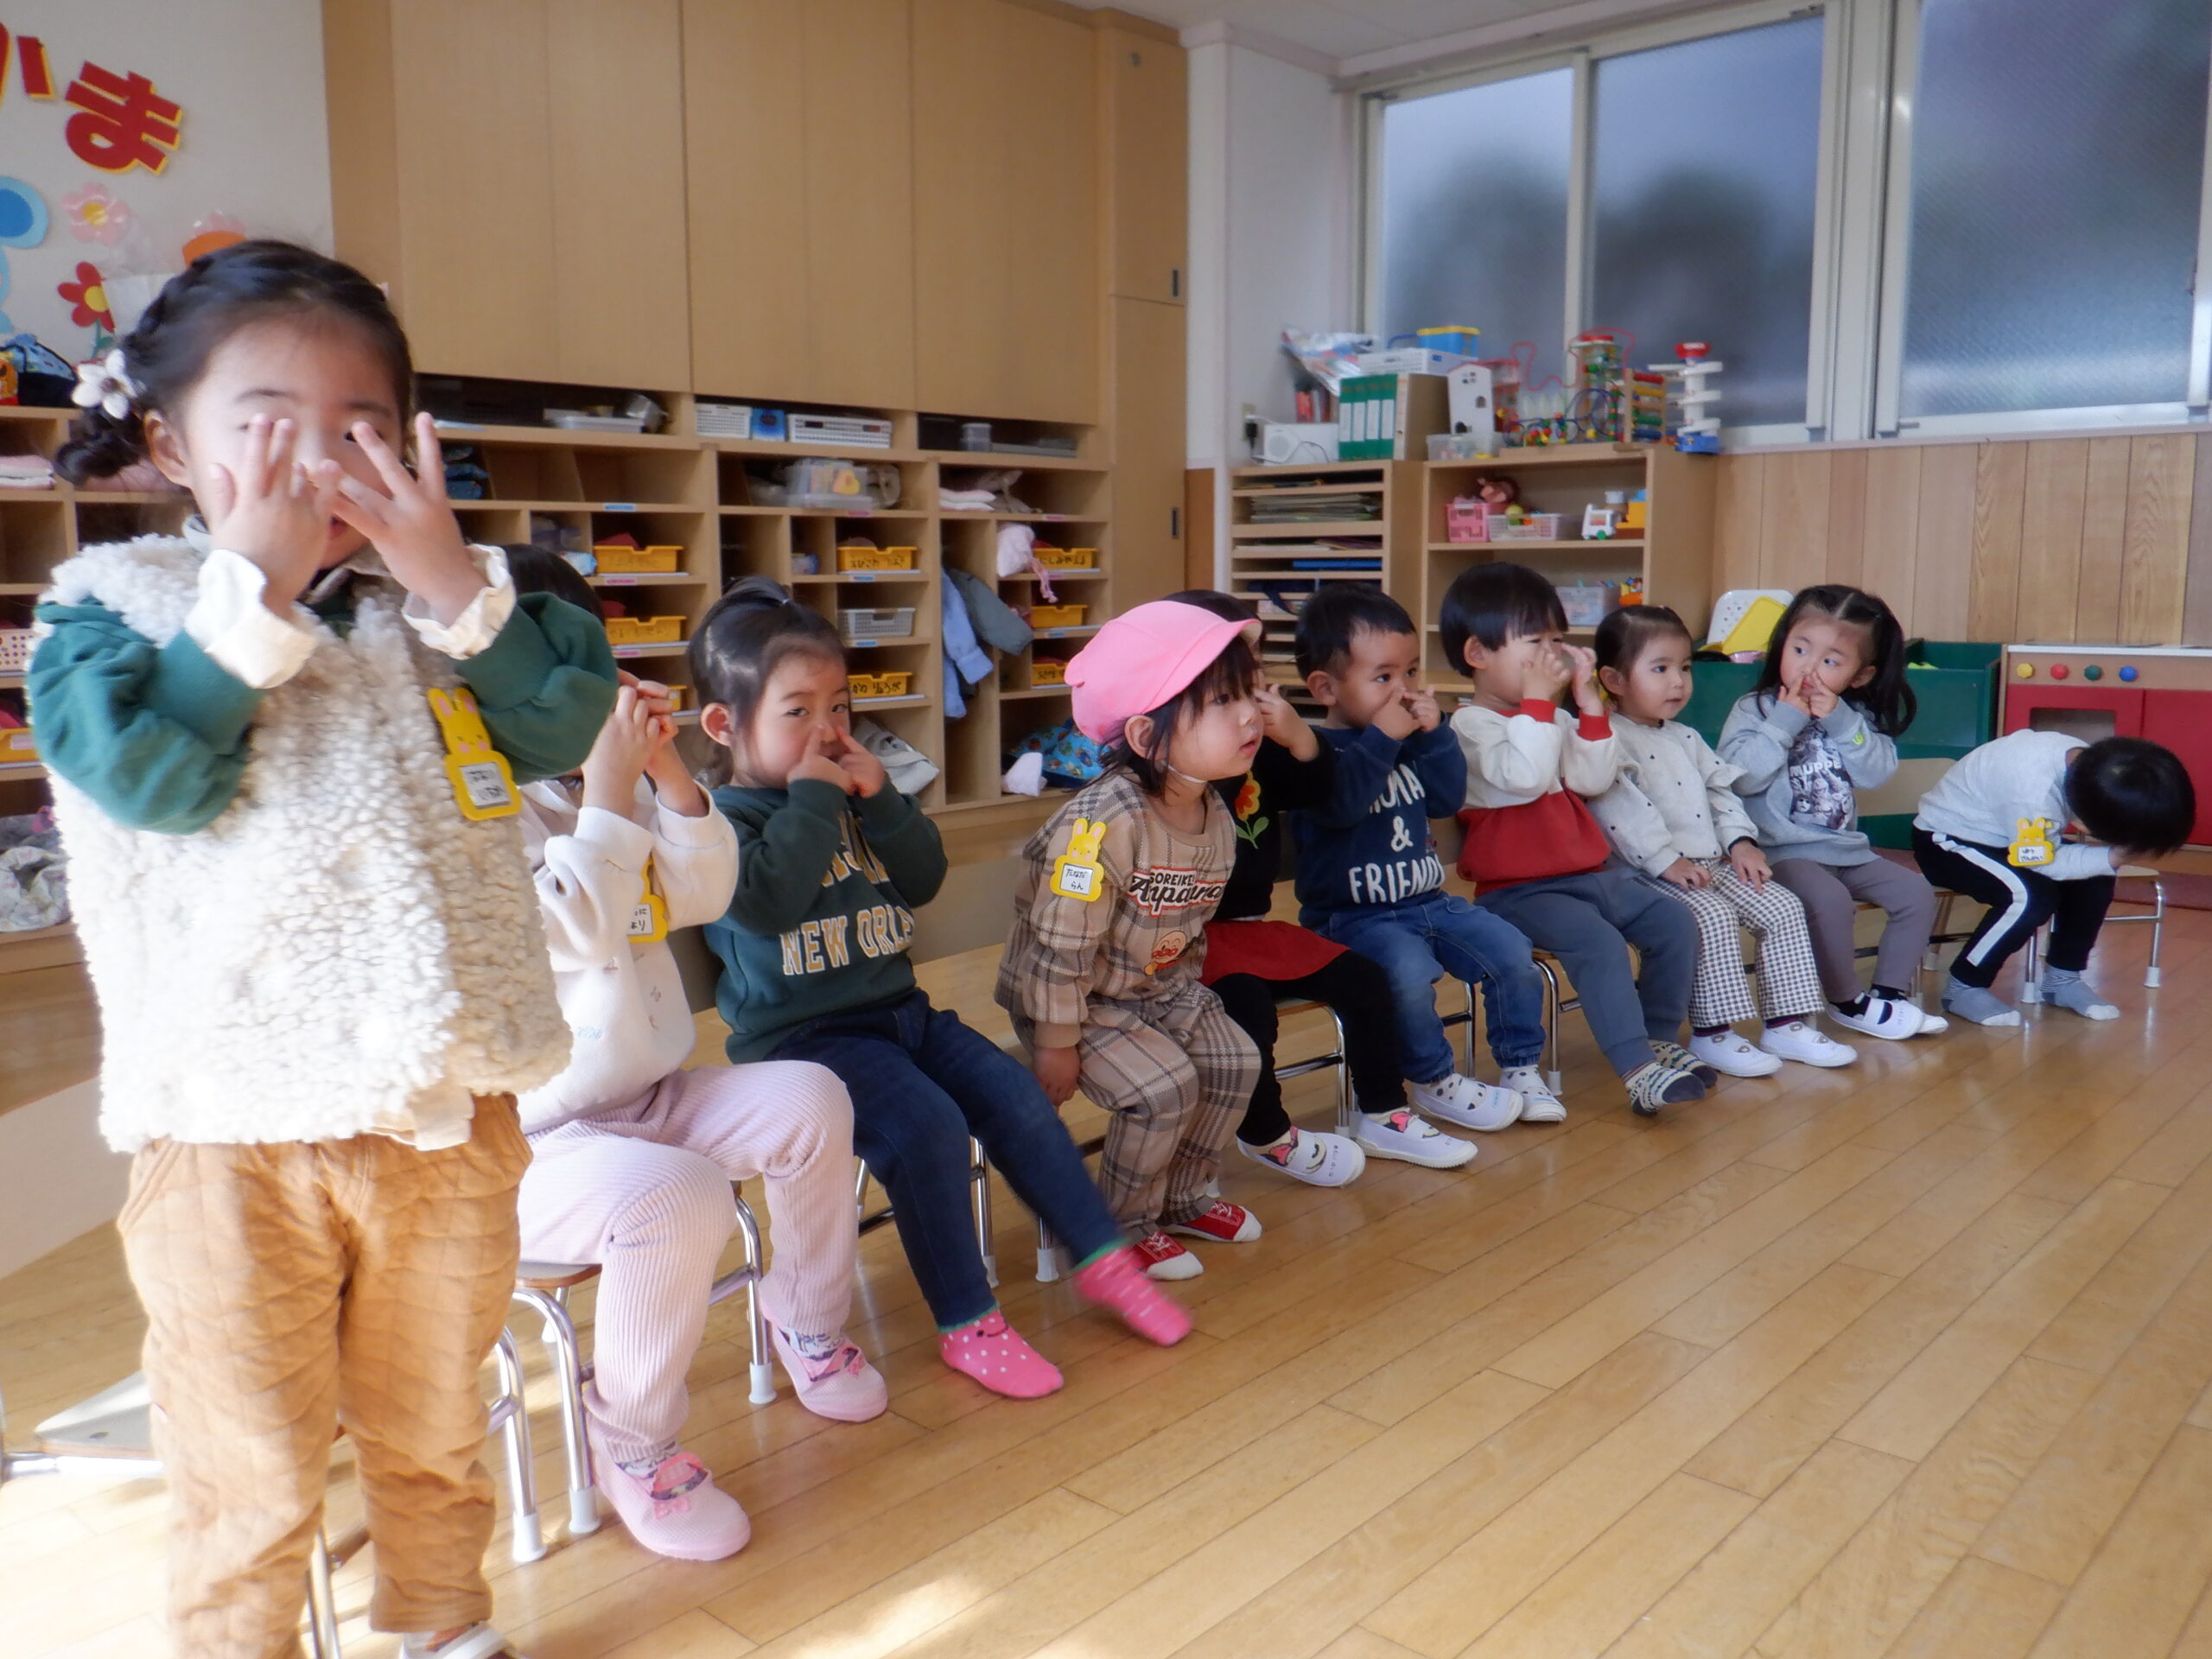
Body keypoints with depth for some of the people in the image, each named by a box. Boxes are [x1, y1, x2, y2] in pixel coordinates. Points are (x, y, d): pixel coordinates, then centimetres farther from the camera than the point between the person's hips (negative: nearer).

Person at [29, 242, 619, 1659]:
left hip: (447, 1116, 3)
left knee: (435, 1434, 22)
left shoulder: (436, 603, 5)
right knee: (249, 1481, 10)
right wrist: (256, 586, -18)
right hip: (231, 1135, -3)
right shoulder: (112, 604, -2)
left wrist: (450, 575, -17)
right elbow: (153, 773, -18)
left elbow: (570, 718, -7)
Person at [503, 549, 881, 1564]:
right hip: (530, 1138, -8)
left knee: (809, 1100, -7)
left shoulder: (593, 785, 8)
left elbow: (705, 897, 5)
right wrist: (605, 787, -21)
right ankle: (629, 1443, -9)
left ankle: (806, 1323, 18)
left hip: (651, 1096, 8)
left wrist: (666, 772, -6)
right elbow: (571, 929, -24)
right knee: (680, 1197, -34)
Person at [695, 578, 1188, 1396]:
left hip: (898, 1010, 7)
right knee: (926, 1124, -27)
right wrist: (811, 797, -20)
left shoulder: (848, 796, 14)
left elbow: (924, 878, 7)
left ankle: (1103, 1258, 9)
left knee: (1014, 1093, -5)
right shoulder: (722, 817, -8)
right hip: (799, 1036, -7)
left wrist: (879, 799, -7)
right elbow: (768, 900, -27)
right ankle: (967, 1326, -14)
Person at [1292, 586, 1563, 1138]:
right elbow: (1342, 804, -29)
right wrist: (1382, 737, -25)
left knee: (1511, 951, -6)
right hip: (1354, 917, -7)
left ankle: (1520, 1068, 11)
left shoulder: (1410, 741, 13)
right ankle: (1434, 1083, -9)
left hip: (1427, 901, 8)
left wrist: (1434, 734, -4)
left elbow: (1448, 798, 7)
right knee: (1409, 971, -32)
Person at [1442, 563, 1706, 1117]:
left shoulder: (1553, 719, 16)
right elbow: (1526, 777, -27)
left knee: (1675, 923, 2)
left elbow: (1596, 779, 6)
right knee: (1600, 942, -30)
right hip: (1517, 891, -9)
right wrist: (1537, 699, -21)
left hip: (1587, 874, 9)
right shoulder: (1471, 725, -11)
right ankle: (1636, 1069, -28)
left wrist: (1589, 703, 1)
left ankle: (1657, 1037, 15)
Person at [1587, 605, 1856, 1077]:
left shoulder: (1685, 738, 20)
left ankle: (1786, 1022, 5)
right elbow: (1620, 808, -21)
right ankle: (1711, 1033, -18)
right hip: (1648, 872, -9)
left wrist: (1740, 840, 3)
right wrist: (1666, 861, -26)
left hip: (1711, 862, 9)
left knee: (1784, 908, -2)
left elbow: (1721, 789, 20)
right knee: (1713, 917, -29)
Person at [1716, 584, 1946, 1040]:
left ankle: (1890, 993, 12)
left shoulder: (1856, 716, 10)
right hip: (1783, 850, -7)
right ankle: (1847, 1003, -10)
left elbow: (1877, 772, -6)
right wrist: (1786, 722, -20)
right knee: (1831, 900, -30)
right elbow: (1741, 775, -21)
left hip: (1846, 847, 7)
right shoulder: (1753, 709, -6)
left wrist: (1841, 722, -15)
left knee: (1916, 894, 1)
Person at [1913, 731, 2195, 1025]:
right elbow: (2044, 865, -26)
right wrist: (2114, 857, -27)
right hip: (1946, 841, -8)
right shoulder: (2034, 791, -39)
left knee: (2095, 880, -4)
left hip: (2004, 836, 8)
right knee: (2033, 895, -28)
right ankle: (1964, 987, -11)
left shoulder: (2090, 764, -16)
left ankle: (2062, 977, 13)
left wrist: (2116, 849, -23)